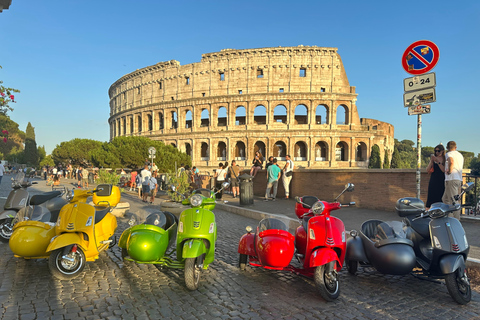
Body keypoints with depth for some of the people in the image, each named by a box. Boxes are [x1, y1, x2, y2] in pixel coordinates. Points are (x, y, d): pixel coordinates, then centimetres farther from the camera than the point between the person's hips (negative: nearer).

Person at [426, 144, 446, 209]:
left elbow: (444, 170, -11)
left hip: (441, 181, -2)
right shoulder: (433, 158, 9)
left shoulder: (445, 159, 2)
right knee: (431, 196, -2)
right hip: (433, 181, 2)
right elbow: (427, 170, 3)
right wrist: (431, 161, -8)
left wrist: (438, 161, -15)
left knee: (440, 198, -4)